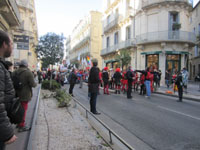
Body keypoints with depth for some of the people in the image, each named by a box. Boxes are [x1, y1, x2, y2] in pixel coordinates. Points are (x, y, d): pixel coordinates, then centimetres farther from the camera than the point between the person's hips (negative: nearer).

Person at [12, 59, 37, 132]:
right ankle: (21, 126, 15)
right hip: (24, 95, -6)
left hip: (17, 94, 7)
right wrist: (36, 84, 1)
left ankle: (19, 123, 38)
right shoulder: (28, 72, -17)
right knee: (23, 109, 6)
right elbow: (33, 84, -19)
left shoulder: (14, 72, 4)